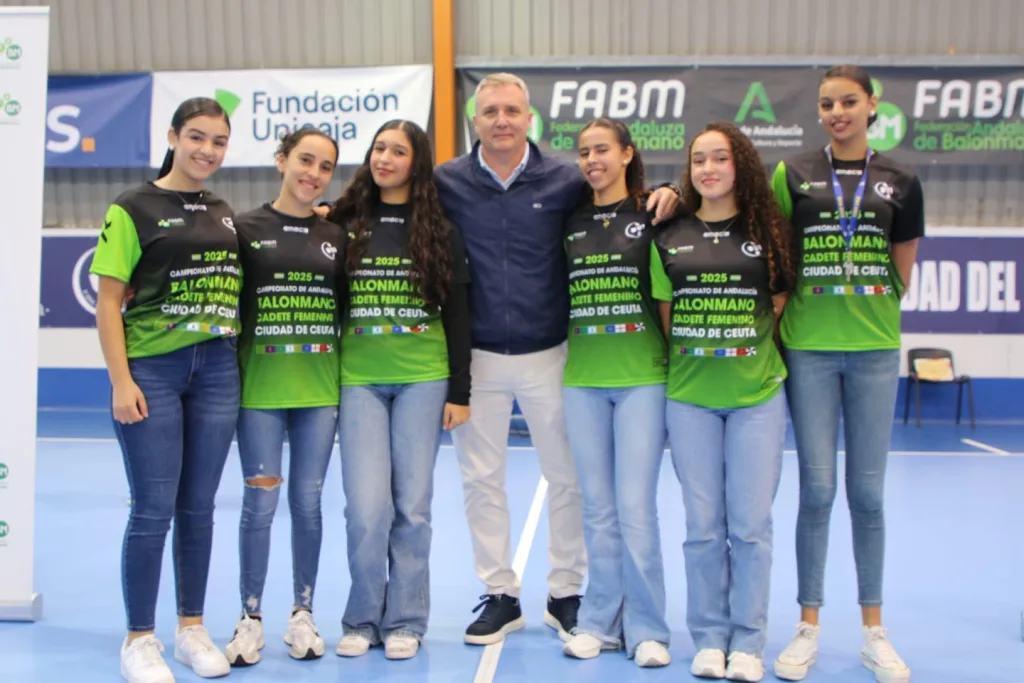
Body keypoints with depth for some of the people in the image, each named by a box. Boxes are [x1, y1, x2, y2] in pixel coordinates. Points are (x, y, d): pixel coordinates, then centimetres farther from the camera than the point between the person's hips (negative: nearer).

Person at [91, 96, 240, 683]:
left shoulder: (226, 213, 13)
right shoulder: (134, 209, -2)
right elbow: (109, 301, -6)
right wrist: (121, 381, -12)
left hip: (218, 370, 5)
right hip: (151, 370, -4)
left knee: (198, 507, 10)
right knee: (153, 508, -2)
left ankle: (192, 628, 23)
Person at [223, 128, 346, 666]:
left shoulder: (336, 237, 8)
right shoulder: (247, 228, 1)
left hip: (320, 387, 2)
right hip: (261, 385, -2)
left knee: (308, 502, 7)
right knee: (260, 503, 1)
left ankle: (303, 613, 20)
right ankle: (251, 618, 15)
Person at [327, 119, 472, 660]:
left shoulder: (439, 230, 5)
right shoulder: (345, 224, 6)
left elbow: (457, 314, 4)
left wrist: (459, 392, 0)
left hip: (423, 378, 0)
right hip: (359, 378, 0)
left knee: (412, 504, 3)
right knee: (367, 506, -5)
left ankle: (404, 620, 17)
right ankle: (362, 618, 14)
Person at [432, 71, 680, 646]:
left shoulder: (565, 180, -3)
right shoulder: (446, 183, -1)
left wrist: (665, 195, -12)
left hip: (548, 354, 0)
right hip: (475, 356, 1)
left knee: (568, 475, 8)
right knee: (480, 478, 8)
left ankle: (566, 593, 26)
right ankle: (501, 596, 24)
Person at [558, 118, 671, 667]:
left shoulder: (652, 215, 1)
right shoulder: (570, 221, 11)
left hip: (642, 376, -3)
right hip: (582, 379, 3)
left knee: (635, 507, -4)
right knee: (597, 509, 8)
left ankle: (646, 628, 8)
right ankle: (600, 621, 19)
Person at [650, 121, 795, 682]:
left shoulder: (768, 231, 3)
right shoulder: (670, 239, 6)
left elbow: (779, 305, 8)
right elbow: (665, 315, 9)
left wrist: (752, 356, 2)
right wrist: (693, 358, 2)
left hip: (757, 394, -1)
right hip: (689, 397, 1)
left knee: (750, 524, 1)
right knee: (703, 525, 5)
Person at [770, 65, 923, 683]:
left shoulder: (900, 182, 6)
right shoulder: (794, 175, 3)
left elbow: (902, 272, 11)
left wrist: (871, 316, 8)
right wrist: (784, 314, -3)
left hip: (873, 350, 1)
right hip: (809, 350, -1)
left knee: (868, 491, 6)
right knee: (817, 488, 1)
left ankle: (874, 630, 18)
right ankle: (809, 627, 13)